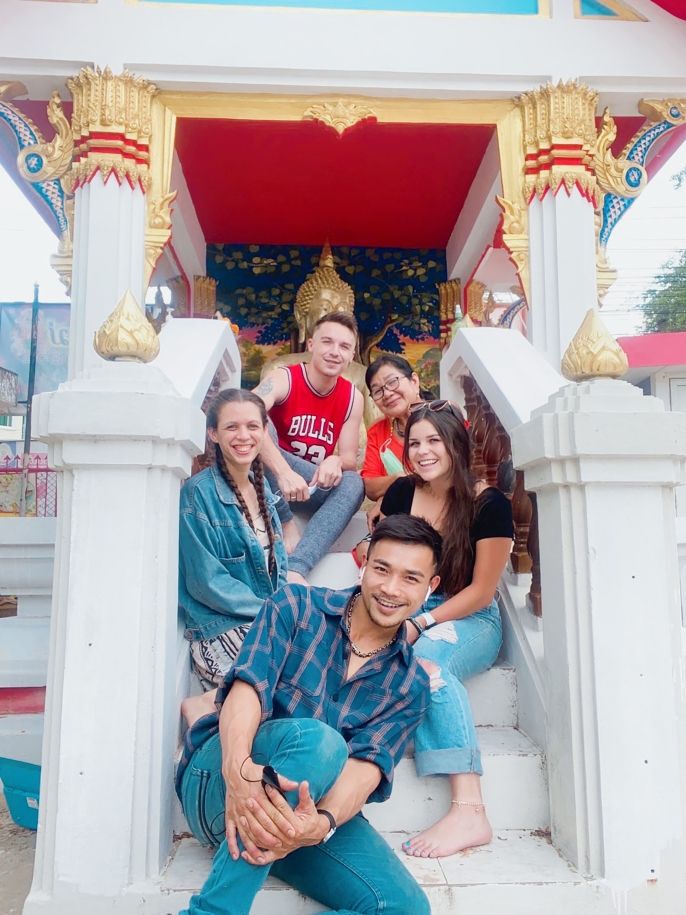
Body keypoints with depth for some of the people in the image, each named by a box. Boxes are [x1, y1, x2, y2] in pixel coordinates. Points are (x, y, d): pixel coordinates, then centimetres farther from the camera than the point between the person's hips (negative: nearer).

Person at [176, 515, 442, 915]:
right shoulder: (296, 606, -2)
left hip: (305, 807, 3)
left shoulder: (411, 685, 5)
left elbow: (367, 765, -10)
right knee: (316, 739, -34)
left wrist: (322, 823, -33)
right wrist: (238, 768, -37)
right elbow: (247, 686, -16)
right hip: (218, 778, -3)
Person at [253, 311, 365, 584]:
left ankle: (296, 568, -38)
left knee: (353, 483, -26)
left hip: (315, 488, 4)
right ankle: (287, 527, -23)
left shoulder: (353, 397, -2)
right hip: (269, 482, -3)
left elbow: (349, 459, -3)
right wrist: (283, 472, -47)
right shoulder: (284, 378, -15)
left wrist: (336, 462, -29)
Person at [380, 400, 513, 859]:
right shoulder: (401, 492, 4)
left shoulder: (489, 504, -9)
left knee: (426, 661, -37)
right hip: (406, 615, 5)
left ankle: (469, 809, -34)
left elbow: (481, 591, -9)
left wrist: (422, 623, -20)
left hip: (471, 619, -4)